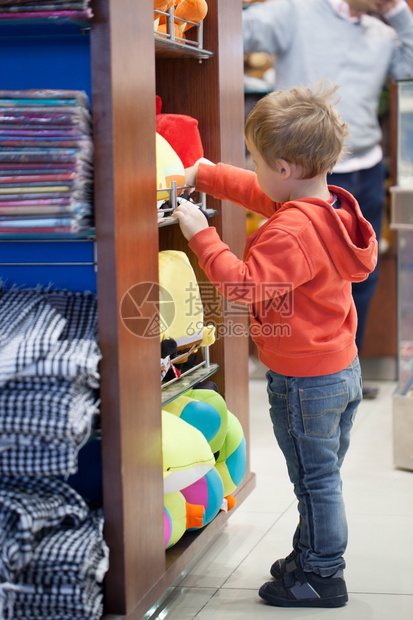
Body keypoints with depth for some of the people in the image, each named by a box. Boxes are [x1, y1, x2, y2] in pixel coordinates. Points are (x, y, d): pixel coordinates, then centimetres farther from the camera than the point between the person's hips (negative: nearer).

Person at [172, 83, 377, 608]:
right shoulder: (328, 205, 3)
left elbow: (244, 285, -31)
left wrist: (201, 235, -24)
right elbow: (258, 193, 17)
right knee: (323, 475, 20)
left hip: (305, 381, -10)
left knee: (315, 479, 4)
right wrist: (202, 176, 19)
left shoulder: (291, 231, -28)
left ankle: (323, 577, 17)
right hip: (341, 369, 10)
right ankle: (310, 557, 36)